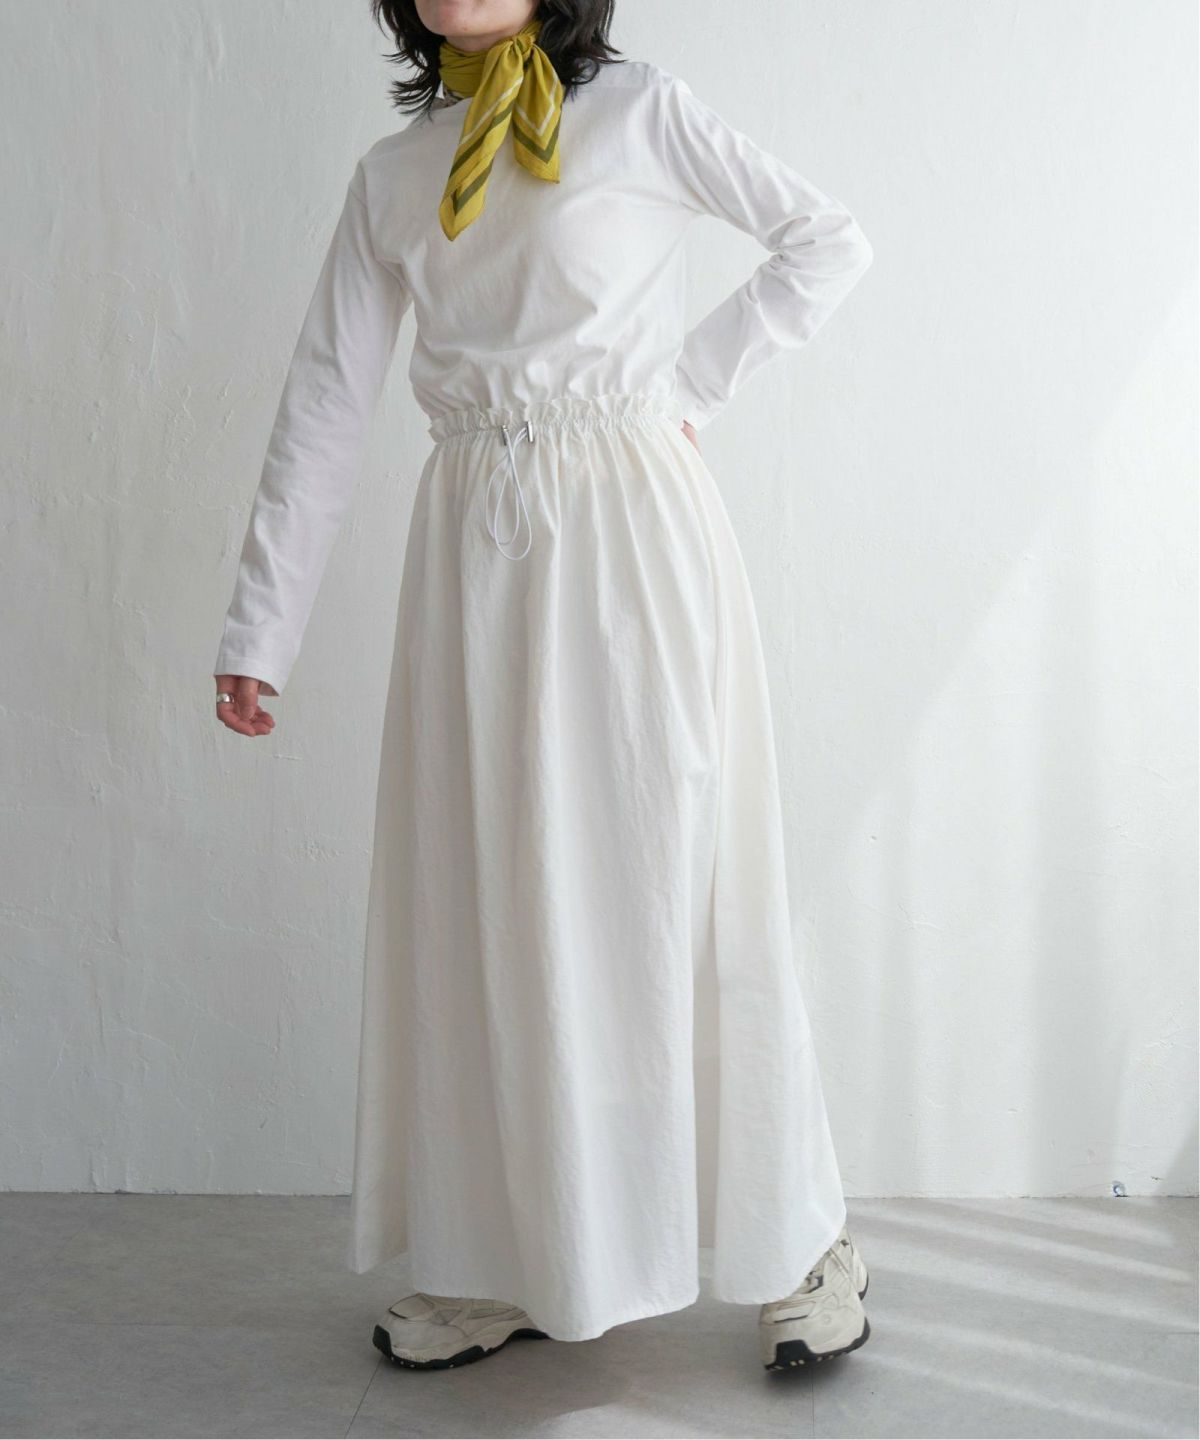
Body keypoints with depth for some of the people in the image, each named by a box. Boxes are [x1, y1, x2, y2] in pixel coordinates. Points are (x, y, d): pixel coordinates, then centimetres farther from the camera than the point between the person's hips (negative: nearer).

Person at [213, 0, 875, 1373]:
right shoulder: (390, 174, 13)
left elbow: (828, 241, 7)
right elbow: (324, 402, 9)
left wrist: (690, 377, -2)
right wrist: (259, 627, 5)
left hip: (633, 528, -4)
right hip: (476, 543, 4)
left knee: (671, 873, -2)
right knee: (488, 890, 5)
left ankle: (800, 1245, 13)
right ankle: (507, 1261, 18)